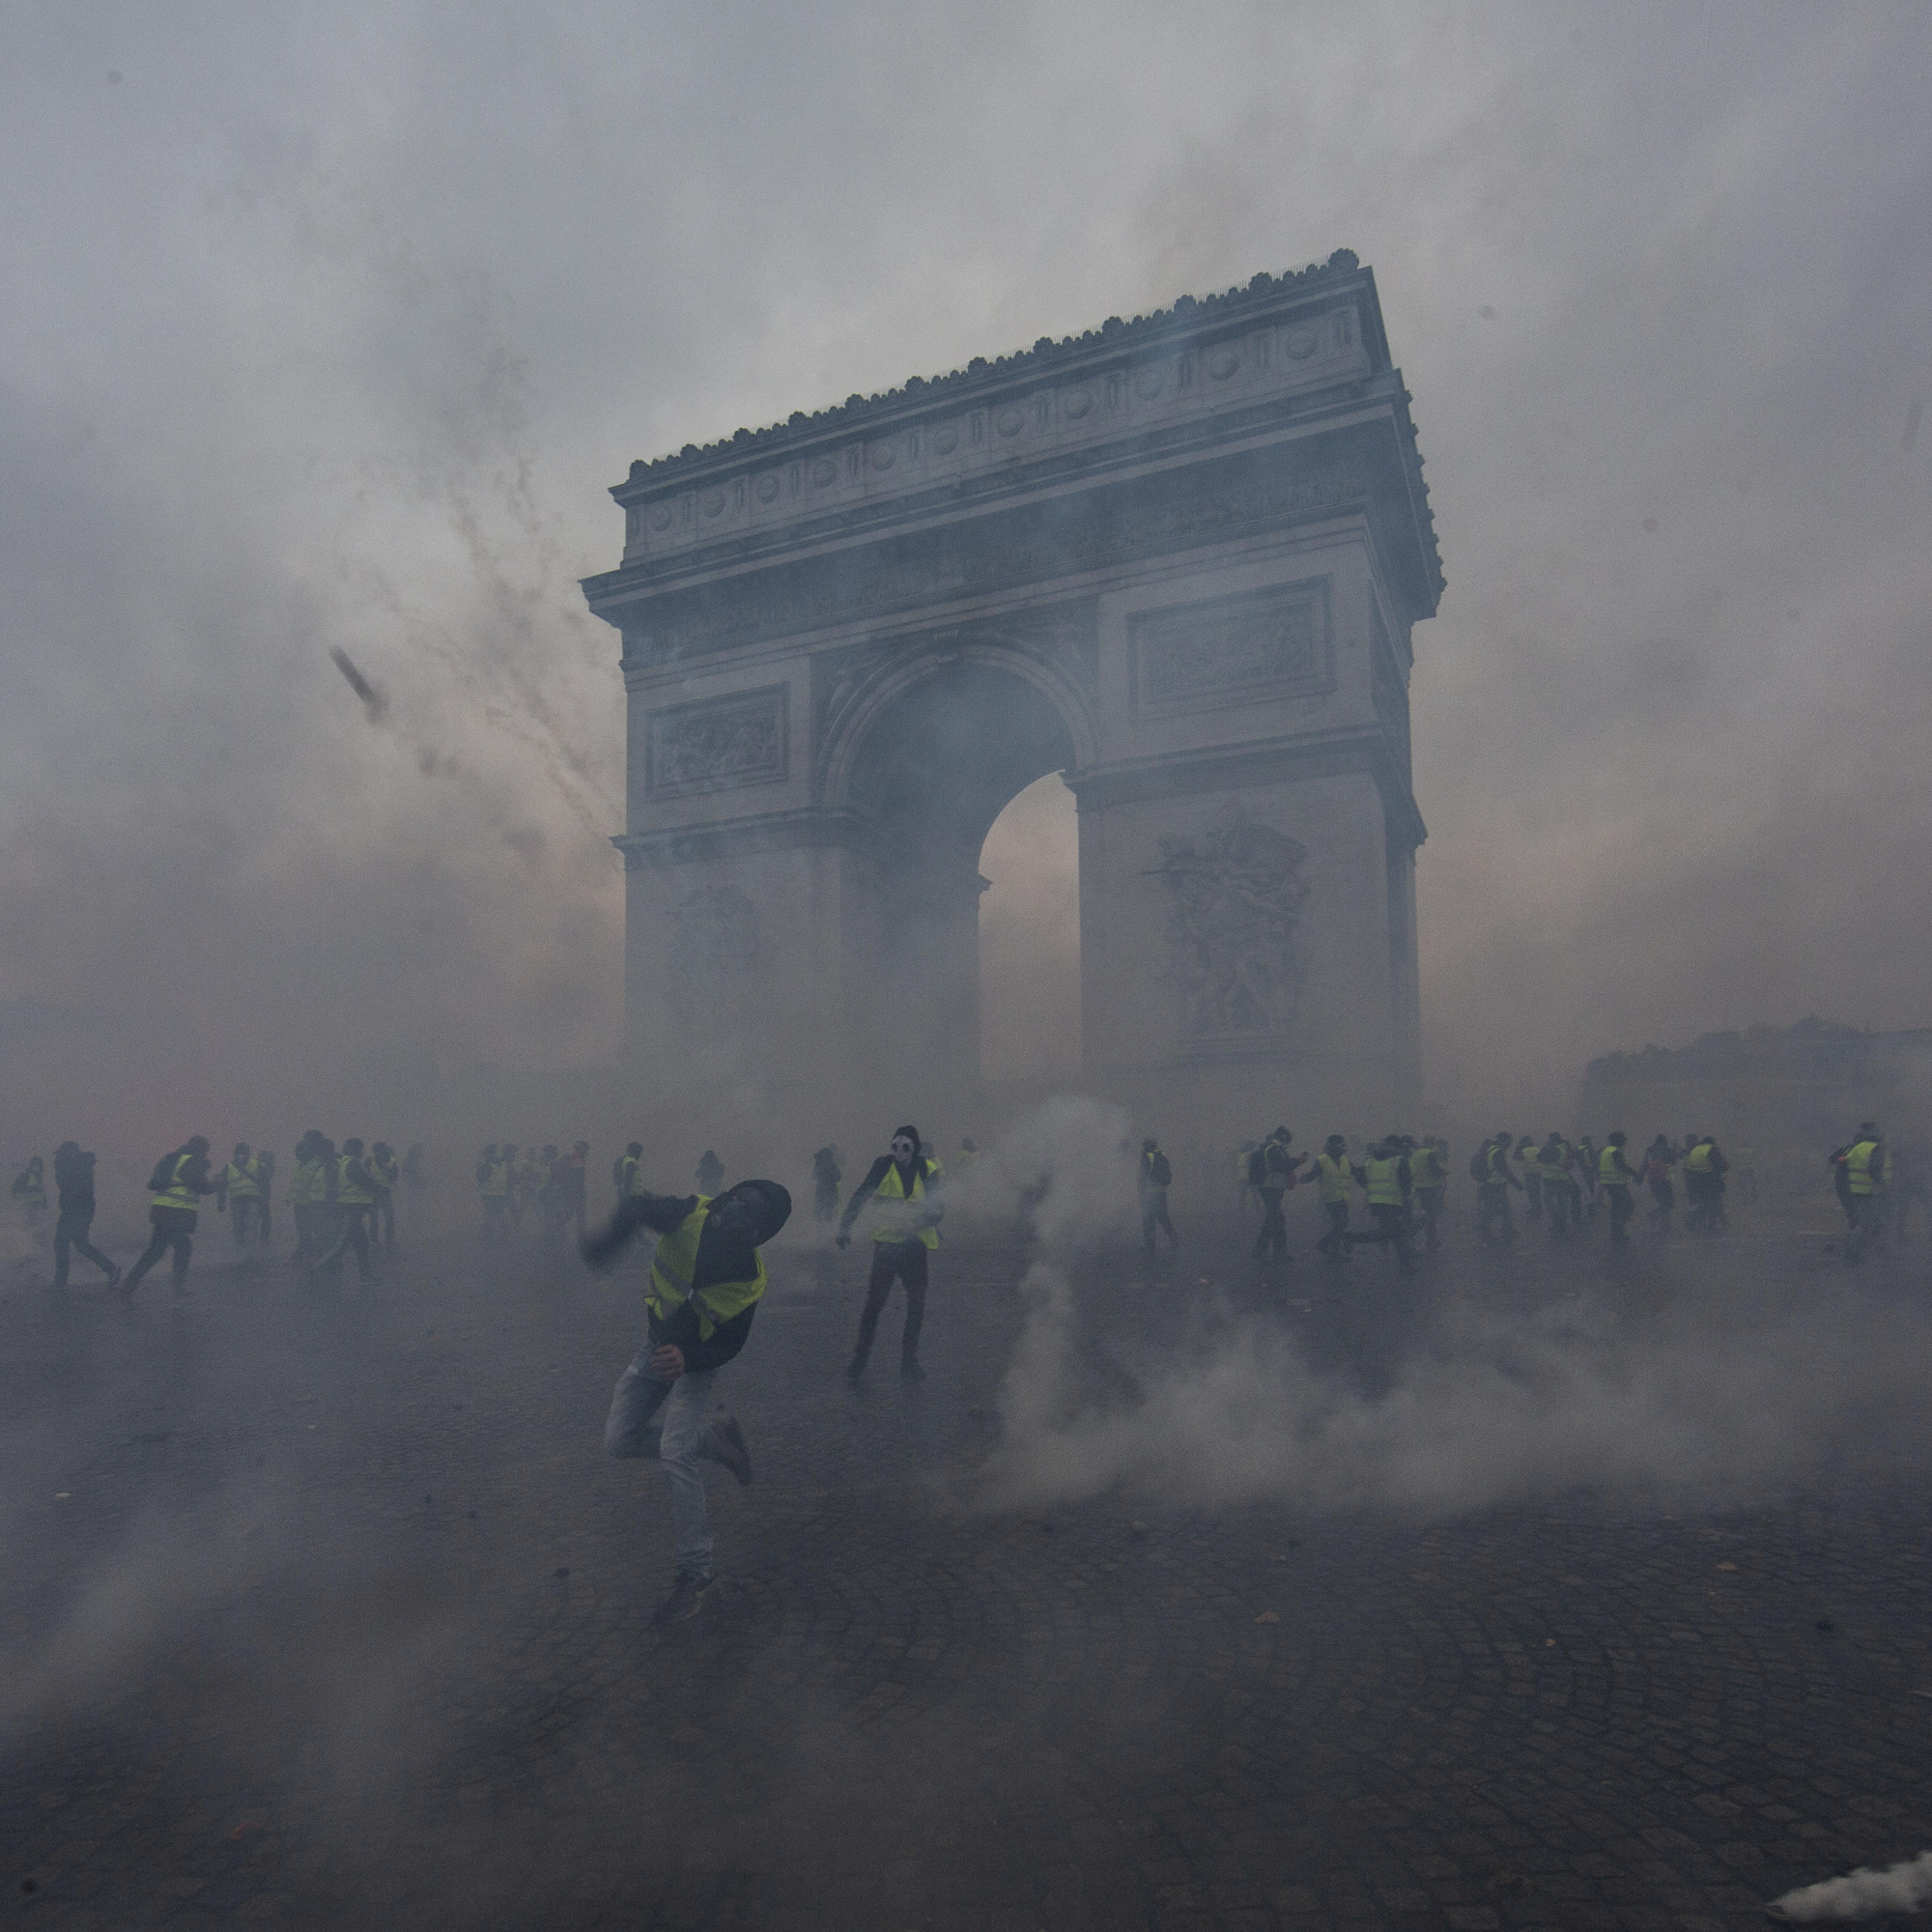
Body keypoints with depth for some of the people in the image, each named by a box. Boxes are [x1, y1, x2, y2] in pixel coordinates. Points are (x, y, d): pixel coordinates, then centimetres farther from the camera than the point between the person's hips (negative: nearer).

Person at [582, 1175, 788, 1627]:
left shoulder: (751, 1279, -27)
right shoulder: (691, 1215, -26)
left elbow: (729, 1345, -19)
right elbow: (637, 1205, -36)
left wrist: (687, 1360, -38)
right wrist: (614, 1237, -57)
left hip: (696, 1362, -4)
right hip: (657, 1348, 5)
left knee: (675, 1452, -21)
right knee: (619, 1443, 5)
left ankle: (697, 1572, -7)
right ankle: (716, 1439, 24)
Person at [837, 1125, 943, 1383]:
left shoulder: (927, 1171, 0)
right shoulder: (883, 1166, -4)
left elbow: (937, 1208, -2)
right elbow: (860, 1196, -2)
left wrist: (919, 1222, -22)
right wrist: (845, 1226, -11)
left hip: (914, 1244, 2)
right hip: (885, 1242, -2)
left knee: (917, 1304, 5)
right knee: (874, 1303, -4)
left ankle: (909, 1361, 18)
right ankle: (859, 1359, 7)